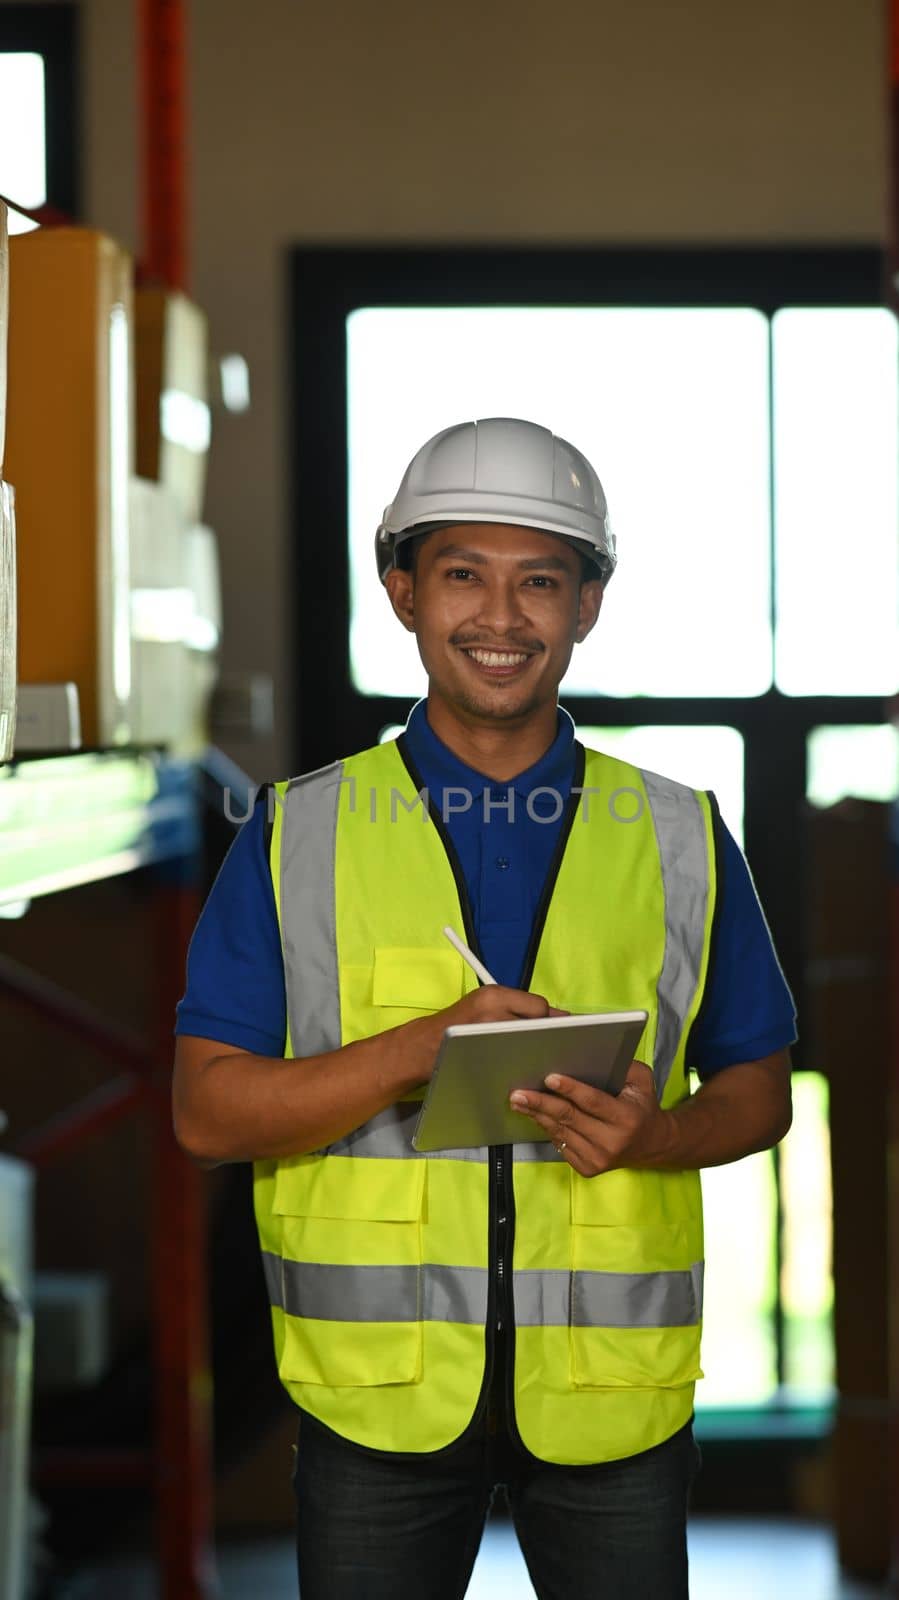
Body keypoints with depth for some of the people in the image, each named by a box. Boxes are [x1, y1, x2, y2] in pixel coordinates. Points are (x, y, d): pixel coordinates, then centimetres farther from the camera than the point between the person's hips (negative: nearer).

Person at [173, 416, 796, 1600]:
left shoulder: (681, 838, 5)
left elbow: (759, 1091, 10)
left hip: (614, 1389, 1)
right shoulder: (299, 836, 2)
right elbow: (207, 1113, -3)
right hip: (377, 1386, -1)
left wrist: (656, 1135, -13)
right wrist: (422, 1047, -17)